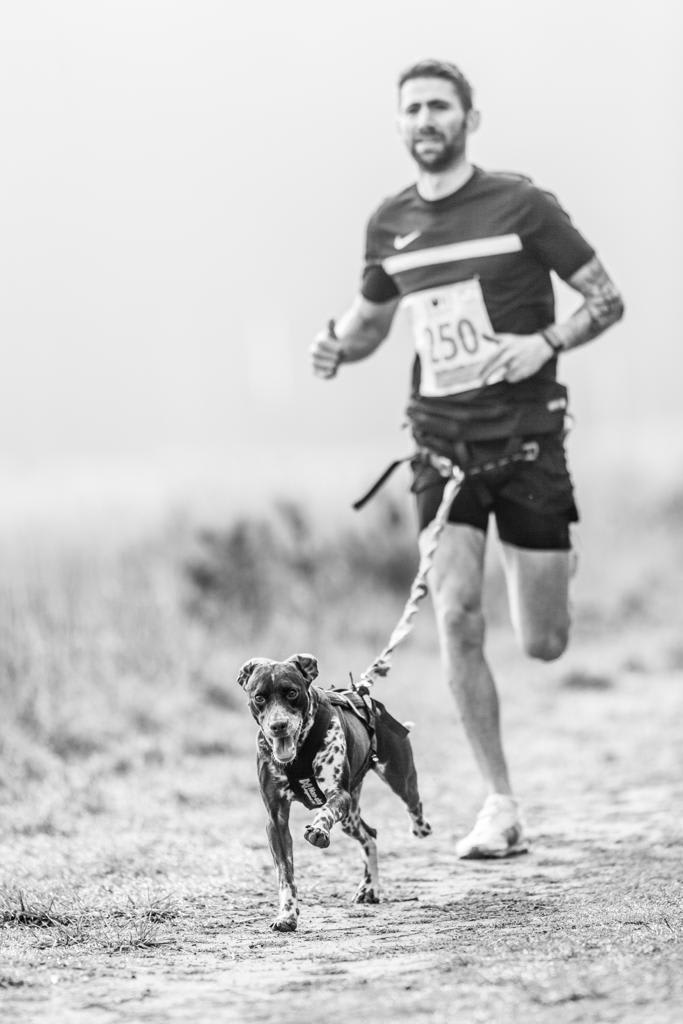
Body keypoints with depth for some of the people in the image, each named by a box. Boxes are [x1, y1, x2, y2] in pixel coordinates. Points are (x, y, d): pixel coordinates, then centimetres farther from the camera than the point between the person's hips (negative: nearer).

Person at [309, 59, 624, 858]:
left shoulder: (521, 206, -5)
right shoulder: (389, 225, 6)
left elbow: (607, 300, -1)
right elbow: (371, 317, 23)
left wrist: (549, 342, -19)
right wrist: (336, 345, 1)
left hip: (526, 440, -2)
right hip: (441, 442, 2)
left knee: (542, 645, 2)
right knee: (456, 619, -14)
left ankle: (536, 573, 41)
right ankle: (500, 808, -6)